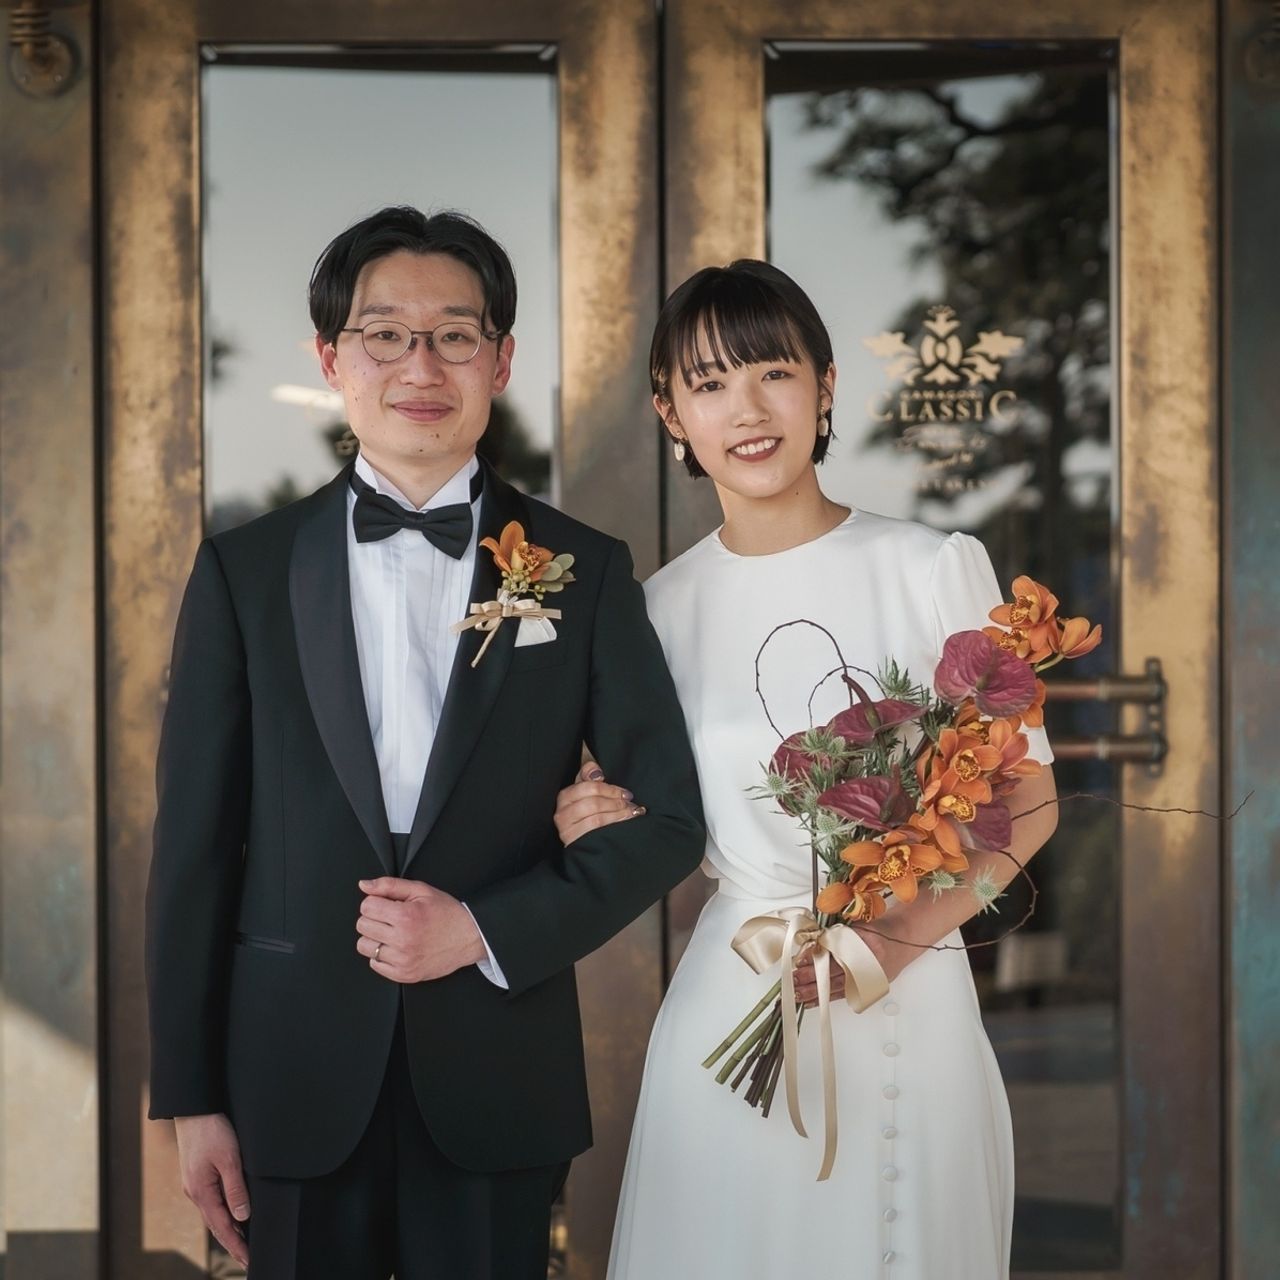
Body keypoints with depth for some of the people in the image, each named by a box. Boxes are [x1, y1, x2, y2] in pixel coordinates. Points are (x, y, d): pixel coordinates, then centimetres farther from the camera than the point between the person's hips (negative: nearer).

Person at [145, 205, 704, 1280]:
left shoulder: (584, 573, 3)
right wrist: (191, 1097, 0)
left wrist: (486, 930, -10)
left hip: (499, 1081, 0)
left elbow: (669, 819, 3)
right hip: (298, 1084, 0)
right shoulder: (244, 573, 3)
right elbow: (195, 847, 2)